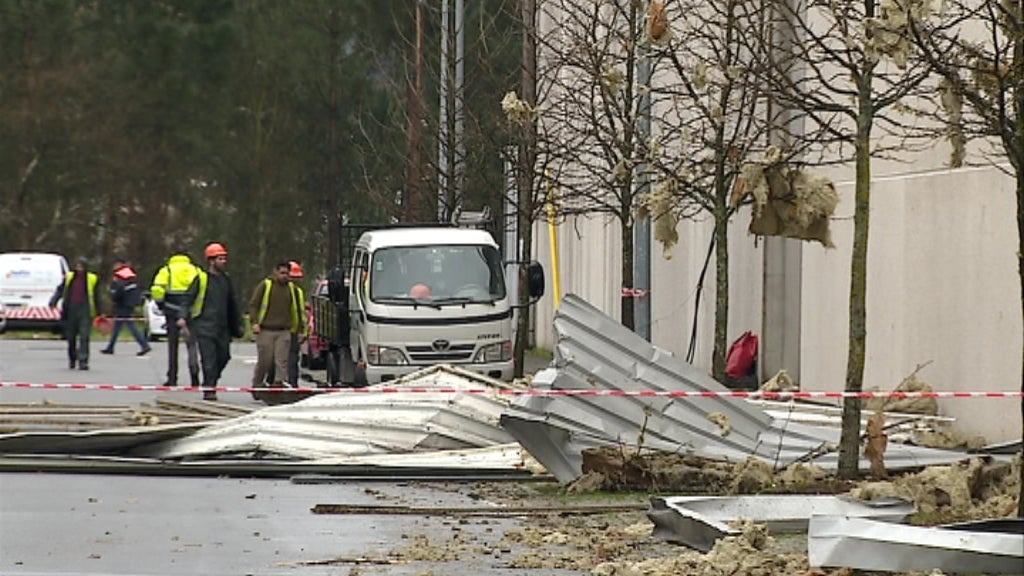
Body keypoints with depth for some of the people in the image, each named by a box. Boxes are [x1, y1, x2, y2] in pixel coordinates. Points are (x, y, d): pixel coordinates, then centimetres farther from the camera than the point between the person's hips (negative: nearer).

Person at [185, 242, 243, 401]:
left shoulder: (226, 280, 15)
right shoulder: (201, 278, -2)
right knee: (209, 359, -9)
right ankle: (209, 390, -6)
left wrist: (237, 325, 23)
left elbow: (233, 305, 23)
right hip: (204, 326, -6)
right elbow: (189, 298, -3)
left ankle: (210, 383, 24)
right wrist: (183, 317, -15)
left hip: (222, 328, 6)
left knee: (223, 357, 5)